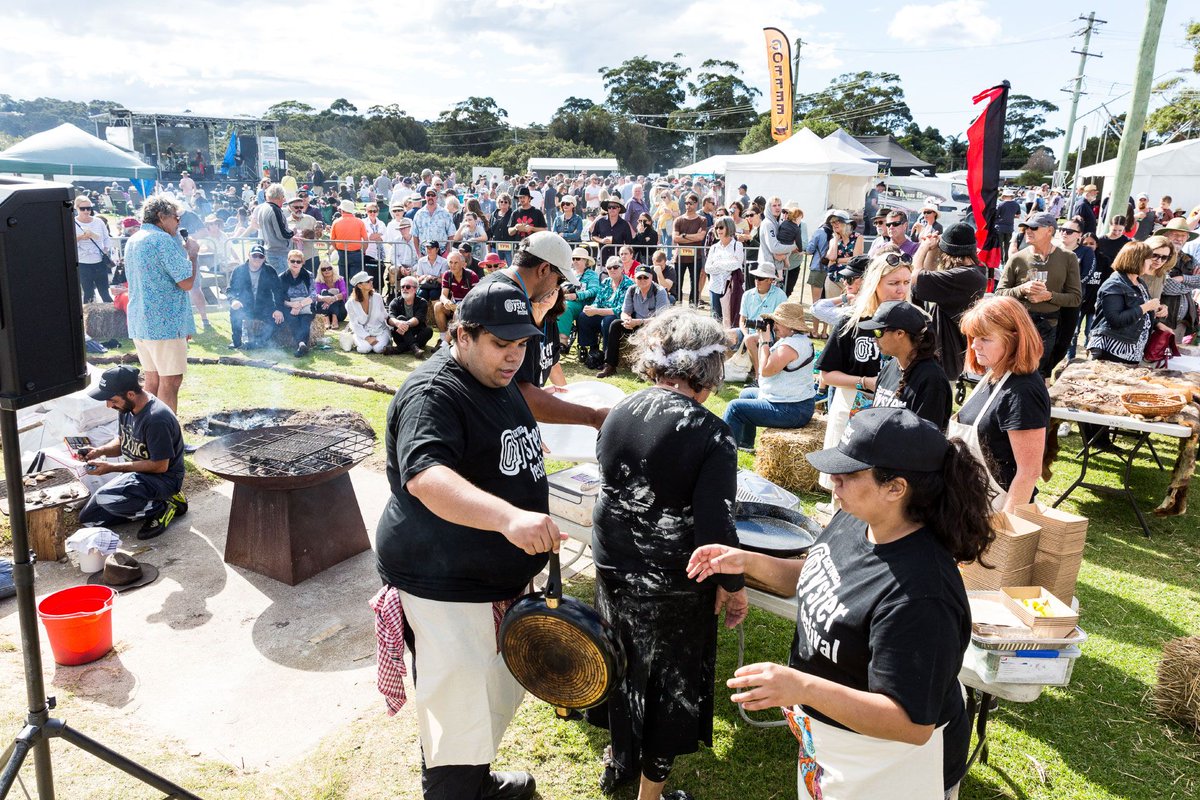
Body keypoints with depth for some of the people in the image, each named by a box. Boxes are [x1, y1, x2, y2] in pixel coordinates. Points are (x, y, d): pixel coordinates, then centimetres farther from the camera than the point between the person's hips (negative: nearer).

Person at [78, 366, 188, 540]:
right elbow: (122, 441, 14)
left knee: (106, 498, -32)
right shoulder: (126, 407, -2)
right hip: (137, 473, 9)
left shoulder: (157, 419, -30)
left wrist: (112, 467, -21)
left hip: (164, 478, -9)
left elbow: (160, 466, -24)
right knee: (87, 518, 8)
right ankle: (150, 502, 14)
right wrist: (101, 451, -8)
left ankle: (164, 506, -9)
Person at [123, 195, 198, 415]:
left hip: (139, 322, 9)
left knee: (152, 379, 15)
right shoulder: (163, 240, -14)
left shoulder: (132, 241, 16)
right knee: (171, 381, -4)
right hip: (165, 322, -9)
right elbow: (187, 282, -16)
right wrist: (192, 253, -3)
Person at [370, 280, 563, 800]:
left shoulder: (499, 383, 8)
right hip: (445, 587, -10)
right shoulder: (433, 395, -22)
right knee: (460, 719, -1)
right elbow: (424, 476, -40)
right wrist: (509, 517, -53)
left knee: (497, 694, 25)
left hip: (499, 578, 10)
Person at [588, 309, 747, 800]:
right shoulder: (711, 436, -23)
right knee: (668, 684, 16)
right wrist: (733, 585, -6)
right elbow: (714, 527, -23)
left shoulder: (618, 415, -7)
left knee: (622, 662, 26)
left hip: (614, 570, 6)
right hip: (673, 587, -5)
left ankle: (619, 760, 49)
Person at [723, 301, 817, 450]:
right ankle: (745, 443, 38)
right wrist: (762, 340, 2)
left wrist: (765, 341, -15)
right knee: (746, 394, 29)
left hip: (791, 411, -12)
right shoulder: (795, 340, 11)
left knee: (734, 408, -10)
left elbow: (765, 370, -25)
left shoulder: (791, 345, -23)